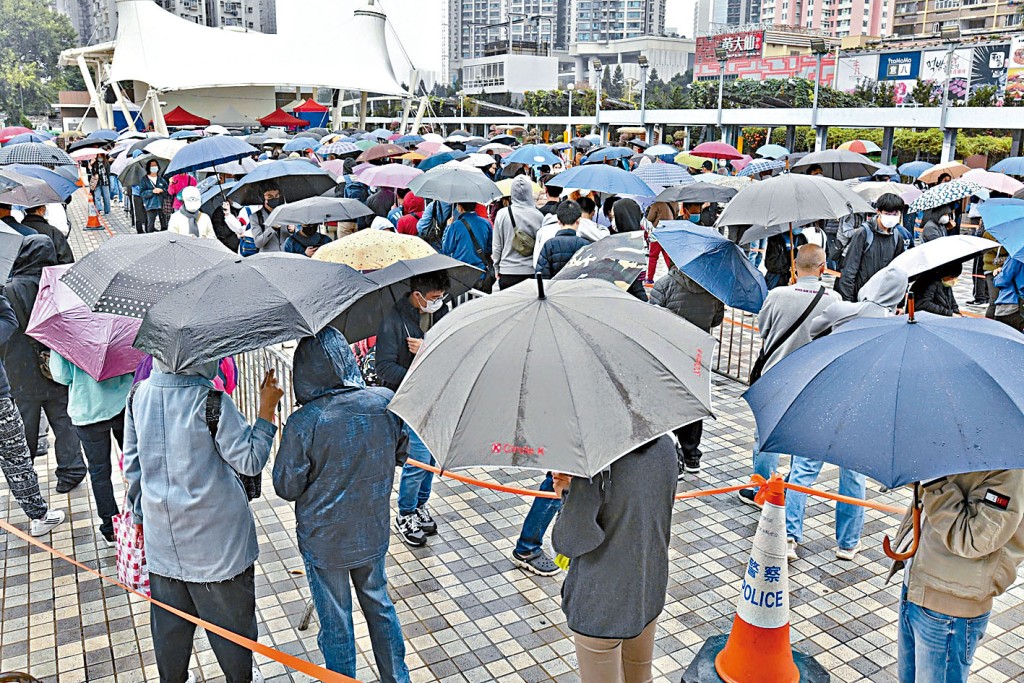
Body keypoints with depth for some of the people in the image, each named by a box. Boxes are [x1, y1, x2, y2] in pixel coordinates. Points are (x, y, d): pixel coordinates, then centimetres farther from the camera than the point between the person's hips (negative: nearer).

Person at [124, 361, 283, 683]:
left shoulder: (139, 394, -6)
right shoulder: (211, 400, -23)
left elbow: (131, 463, 5)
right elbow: (250, 461, -16)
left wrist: (139, 514, 18)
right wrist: (267, 408, -14)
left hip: (162, 531, 5)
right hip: (214, 533, -5)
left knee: (168, 615, 22)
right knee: (230, 612, 16)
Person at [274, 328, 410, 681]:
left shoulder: (303, 423, -26)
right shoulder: (386, 401, -15)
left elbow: (287, 488, -13)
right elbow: (400, 455, 2)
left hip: (324, 542, -4)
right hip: (373, 533, 4)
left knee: (336, 624, 16)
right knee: (379, 605, 26)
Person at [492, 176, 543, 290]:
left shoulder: (502, 214, -3)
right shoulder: (538, 216, -5)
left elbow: (496, 246, 3)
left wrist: (497, 268, 14)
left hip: (507, 273, 0)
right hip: (531, 272, 0)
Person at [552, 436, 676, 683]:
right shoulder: (664, 445, -8)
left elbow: (568, 541, -29)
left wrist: (570, 494, -12)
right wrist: (577, 486, 2)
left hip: (601, 607, -6)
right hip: (651, 593, 6)